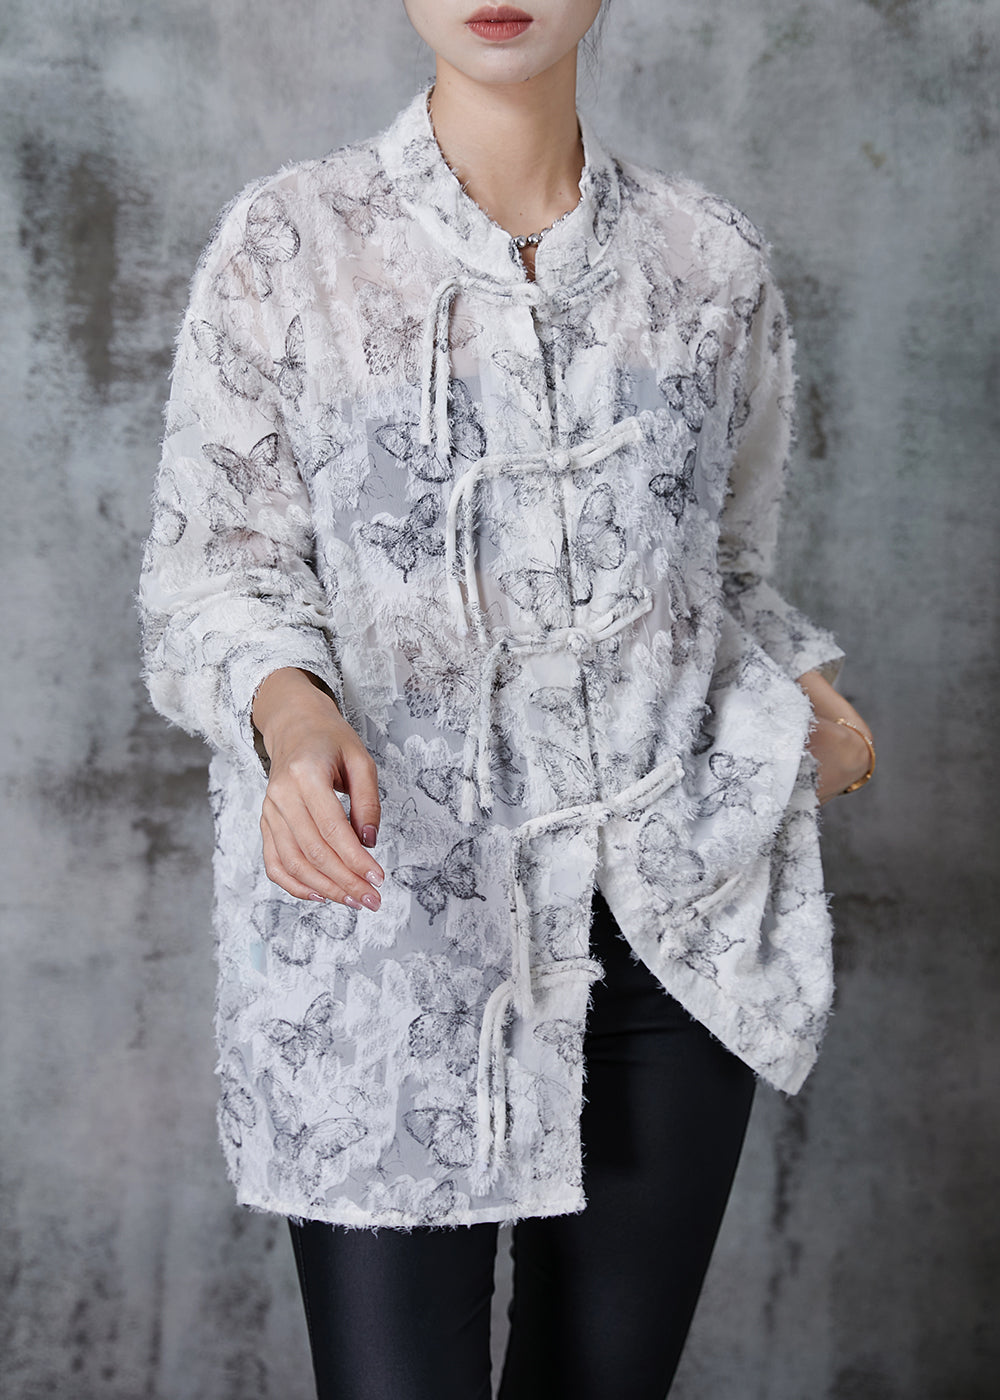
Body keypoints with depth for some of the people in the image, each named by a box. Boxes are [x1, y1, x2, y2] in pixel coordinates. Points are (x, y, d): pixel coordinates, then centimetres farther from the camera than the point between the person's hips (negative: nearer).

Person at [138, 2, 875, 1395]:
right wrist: (290, 709, -25)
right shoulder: (288, 246, -3)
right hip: (390, 927, -3)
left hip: (676, 916, 3)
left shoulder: (712, 258, 6)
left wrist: (803, 687, -2)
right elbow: (213, 576, -4)